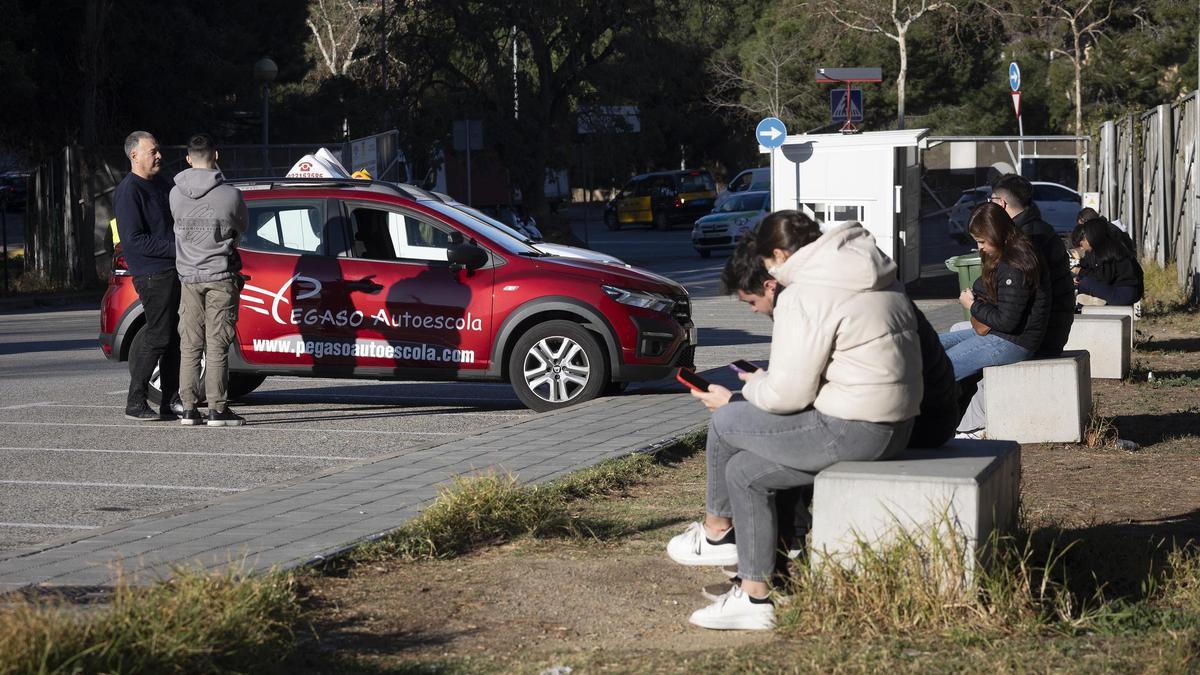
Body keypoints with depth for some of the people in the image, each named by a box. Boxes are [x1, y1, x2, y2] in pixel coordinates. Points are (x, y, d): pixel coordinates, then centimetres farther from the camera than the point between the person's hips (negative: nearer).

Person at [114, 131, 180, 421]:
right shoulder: (128, 191, -11)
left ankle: (170, 402, 14)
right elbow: (133, 240, -17)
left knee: (174, 338, 8)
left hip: (174, 271, 9)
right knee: (157, 338, -9)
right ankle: (135, 403, -3)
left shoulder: (161, 184, 17)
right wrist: (175, 248, -18)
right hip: (152, 274, -9)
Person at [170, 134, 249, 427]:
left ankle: (189, 408, 7)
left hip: (189, 277, 3)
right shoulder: (230, 195, -10)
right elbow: (241, 228, 8)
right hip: (221, 276, -3)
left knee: (190, 345, 8)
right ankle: (218, 409, -3)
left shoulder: (176, 194, -1)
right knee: (217, 346, -2)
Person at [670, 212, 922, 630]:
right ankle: (753, 597, 17)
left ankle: (716, 532, 29)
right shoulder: (878, 279, 16)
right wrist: (763, 381, 20)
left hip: (850, 433, -10)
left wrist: (746, 390, 6)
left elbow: (787, 394, -15)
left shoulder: (805, 296, -15)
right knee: (744, 471, 16)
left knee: (725, 422, 7)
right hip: (894, 427, 10)